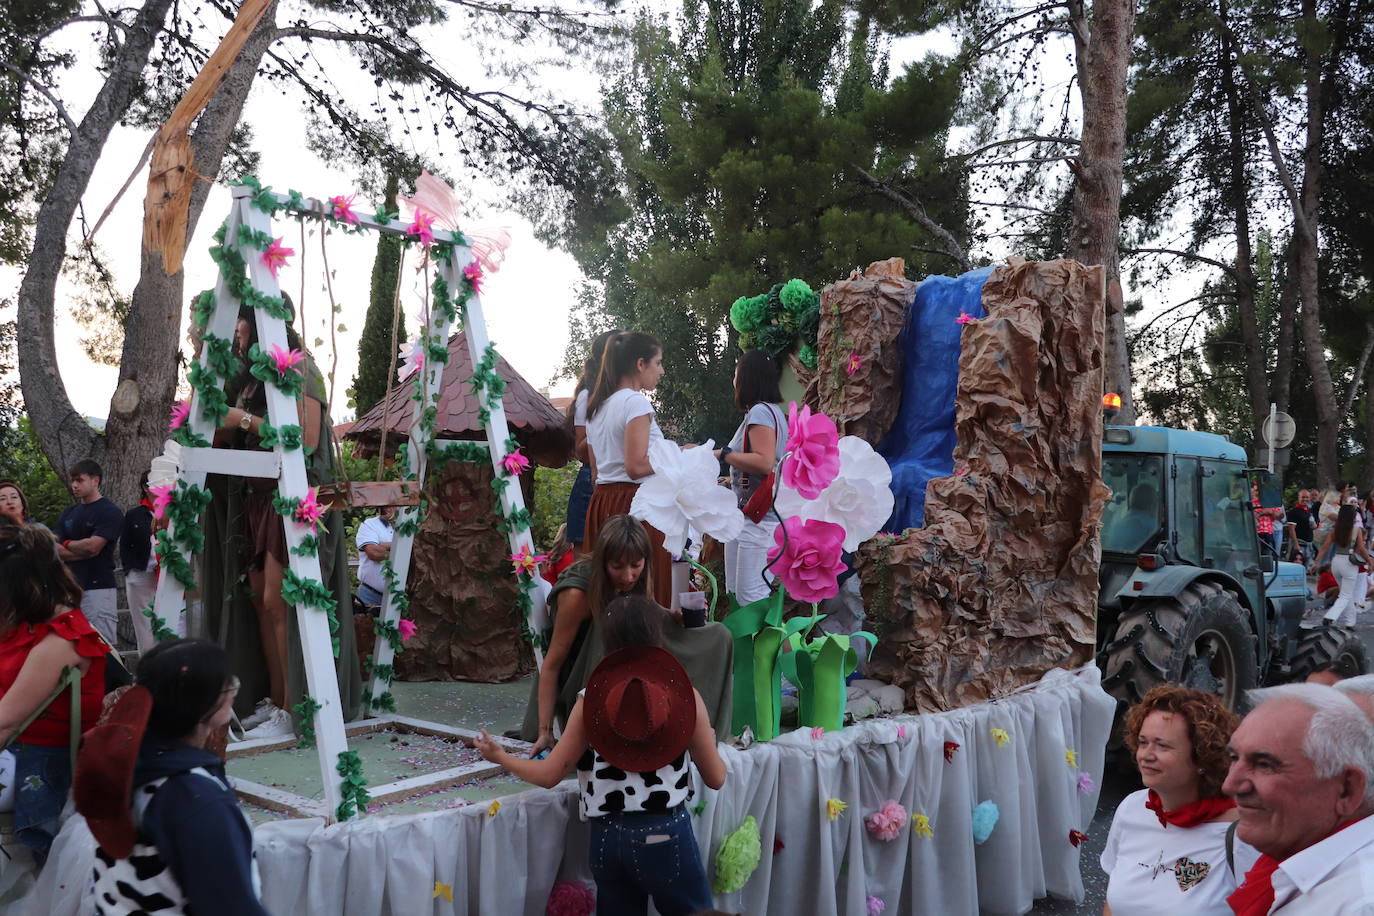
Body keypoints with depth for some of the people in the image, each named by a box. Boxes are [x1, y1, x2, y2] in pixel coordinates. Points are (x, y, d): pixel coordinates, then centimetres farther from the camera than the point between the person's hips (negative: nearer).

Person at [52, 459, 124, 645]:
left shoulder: (110, 512, -4)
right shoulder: (68, 513, 17)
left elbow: (92, 546, -14)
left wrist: (67, 544, 3)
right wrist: (80, 551, -8)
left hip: (98, 587, -7)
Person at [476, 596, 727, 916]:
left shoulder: (592, 697, -3)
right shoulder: (684, 694, -7)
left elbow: (549, 775, 0)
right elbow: (716, 779, -1)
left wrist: (500, 756, 17)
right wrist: (709, 742, 21)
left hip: (608, 836, 2)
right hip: (667, 834, -2)